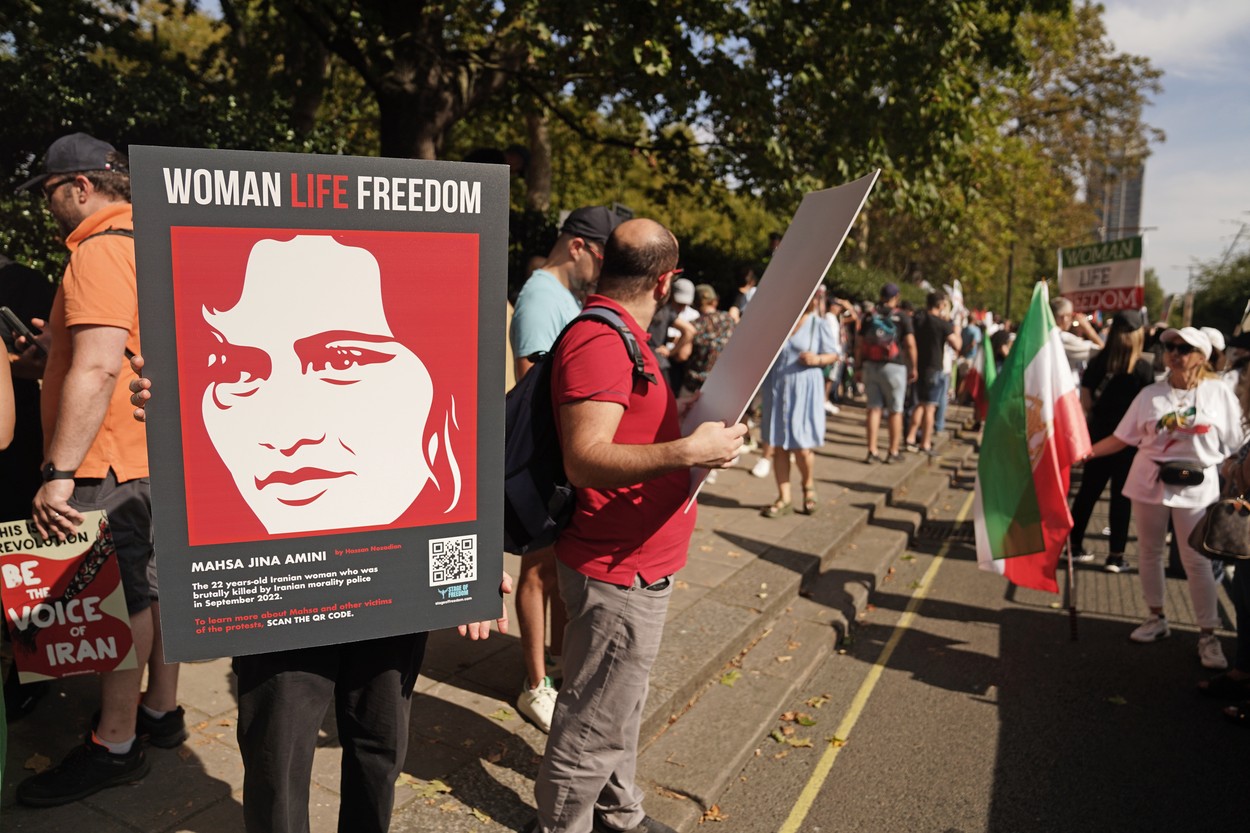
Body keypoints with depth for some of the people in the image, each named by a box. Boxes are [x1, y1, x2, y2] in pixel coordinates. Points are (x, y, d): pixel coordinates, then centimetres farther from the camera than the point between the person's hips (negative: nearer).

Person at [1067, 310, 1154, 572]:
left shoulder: (1098, 362, -2)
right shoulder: (1143, 368, -11)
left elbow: (1085, 400, -1)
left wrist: (1102, 413, 9)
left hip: (1099, 436, 3)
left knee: (1088, 491, 13)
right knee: (1122, 497, 5)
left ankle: (1075, 545, 19)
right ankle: (1116, 556, 9)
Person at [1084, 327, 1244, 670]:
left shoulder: (1219, 393, -4)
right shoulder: (1150, 394, 1)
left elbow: (1234, 446, 0)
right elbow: (1122, 438, 1)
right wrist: (1086, 451, -11)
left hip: (1196, 487, -2)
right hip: (1149, 482, 3)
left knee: (1197, 561, 0)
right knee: (1149, 552, 12)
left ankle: (1208, 635, 12)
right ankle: (1157, 619, 29)